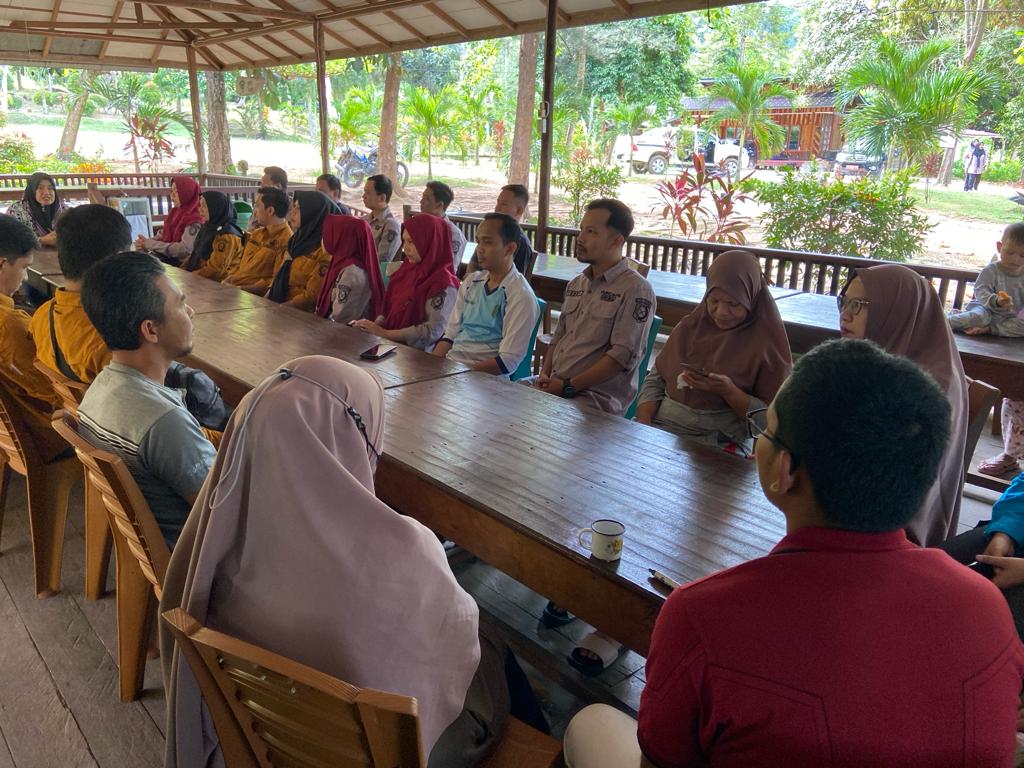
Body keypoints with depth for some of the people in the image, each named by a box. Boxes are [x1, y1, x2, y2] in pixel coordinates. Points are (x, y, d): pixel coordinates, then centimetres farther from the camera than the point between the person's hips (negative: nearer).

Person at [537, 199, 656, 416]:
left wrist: (569, 386, -16)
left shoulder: (636, 290, -7)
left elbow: (624, 356, -15)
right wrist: (545, 373, 4)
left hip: (597, 397, -7)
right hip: (554, 388, 8)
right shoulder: (575, 284, 19)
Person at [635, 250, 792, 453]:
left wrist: (728, 391, -16)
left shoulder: (767, 342, -1)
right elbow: (655, 380, 13)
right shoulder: (690, 326, 11)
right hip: (659, 425, 4)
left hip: (722, 442, -4)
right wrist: (643, 424, -3)